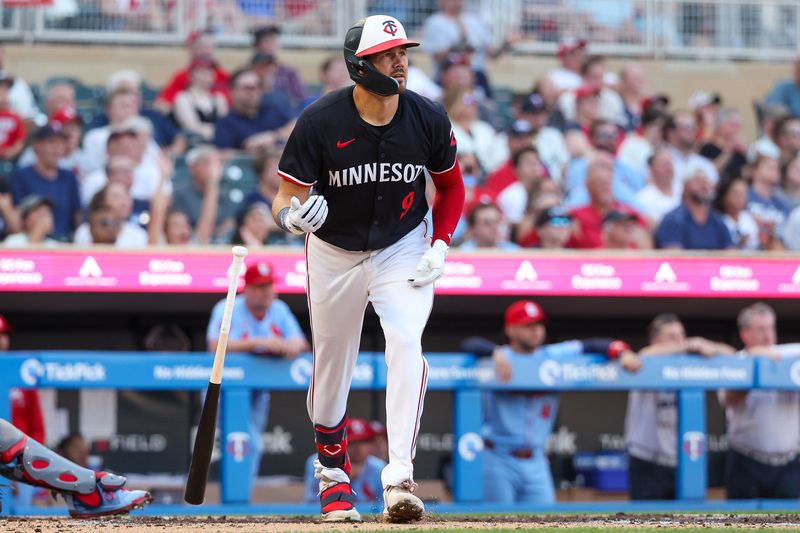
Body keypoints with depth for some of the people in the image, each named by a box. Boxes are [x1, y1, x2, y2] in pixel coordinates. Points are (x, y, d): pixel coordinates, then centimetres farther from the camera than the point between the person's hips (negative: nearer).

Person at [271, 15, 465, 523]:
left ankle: (400, 480, -28)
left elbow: (451, 186, 4)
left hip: (403, 248, 0)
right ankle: (333, 472, 36)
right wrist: (293, 215, -40)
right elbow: (285, 200, -16)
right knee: (332, 365, 11)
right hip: (334, 252, 0)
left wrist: (440, 247, -9)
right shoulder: (319, 122, -21)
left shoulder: (428, 118, -15)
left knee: (406, 344, -23)